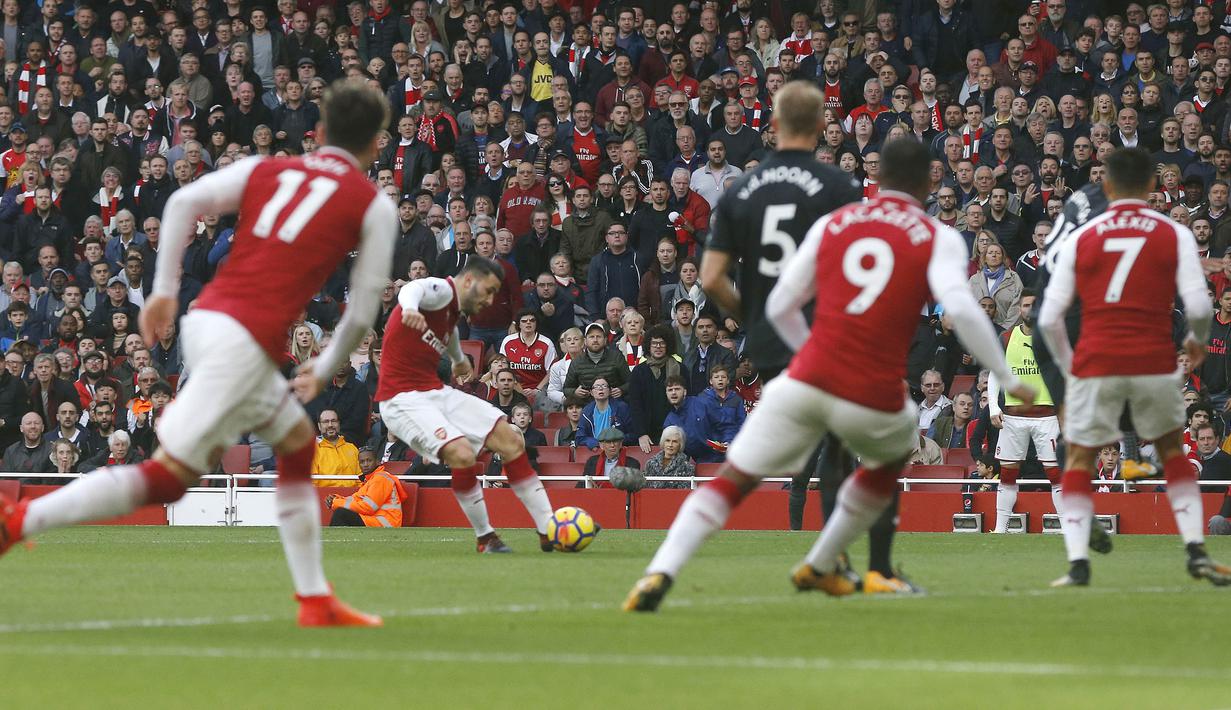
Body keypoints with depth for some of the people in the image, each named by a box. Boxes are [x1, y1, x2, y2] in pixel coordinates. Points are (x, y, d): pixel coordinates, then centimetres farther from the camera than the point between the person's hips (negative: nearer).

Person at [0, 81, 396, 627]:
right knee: (168, 478, -6)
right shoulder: (374, 207, 6)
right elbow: (362, 312, 5)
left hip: (205, 318, 7)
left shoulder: (263, 171, 17)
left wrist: (164, 290, 5)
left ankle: (316, 602, 23)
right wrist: (323, 372, 22)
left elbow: (185, 201, 2)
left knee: (297, 444, 22)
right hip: (247, 342, -7)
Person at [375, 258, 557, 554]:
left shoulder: (455, 312, 16)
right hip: (402, 398, -10)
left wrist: (459, 360, 62)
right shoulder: (441, 289, -12)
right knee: (462, 454, -29)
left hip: (436, 392, 10)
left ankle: (550, 531, 5)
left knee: (511, 441, 2)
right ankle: (484, 537, -8)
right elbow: (412, 289, -37)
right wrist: (409, 308, -61)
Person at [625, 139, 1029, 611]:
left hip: (805, 381, 1)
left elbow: (780, 307, 15)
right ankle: (819, 568, 36)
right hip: (874, 401, -1)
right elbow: (960, 308, -13)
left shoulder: (830, 225, 12)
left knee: (732, 481, 4)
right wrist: (1008, 379, -6)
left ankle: (661, 573, -18)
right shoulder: (938, 239, 3)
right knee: (893, 456, 33)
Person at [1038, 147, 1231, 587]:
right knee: (1172, 451, 21)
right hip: (1154, 364, 0)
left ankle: (1078, 563, -3)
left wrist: (1067, 366, 18)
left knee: (1079, 461, 11)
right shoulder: (1174, 236, 3)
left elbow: (1049, 317, 2)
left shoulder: (1079, 239, 5)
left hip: (1095, 365, 0)